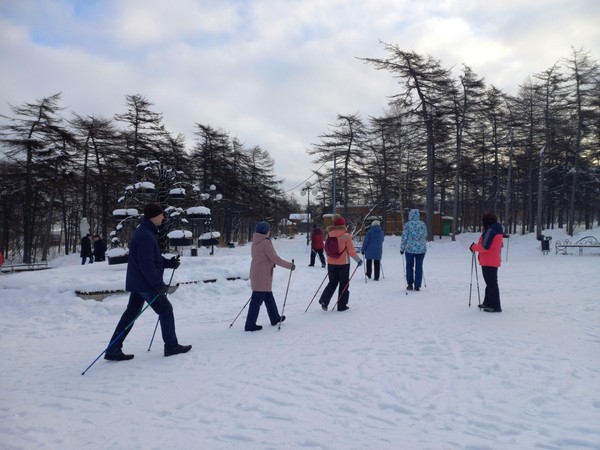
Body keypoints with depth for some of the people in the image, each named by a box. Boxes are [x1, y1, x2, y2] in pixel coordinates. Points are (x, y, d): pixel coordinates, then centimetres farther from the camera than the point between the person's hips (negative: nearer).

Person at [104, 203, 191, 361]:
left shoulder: (146, 232, 12)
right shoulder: (145, 236, -22)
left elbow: (154, 257, 19)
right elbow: (147, 264, -25)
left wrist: (169, 263, 6)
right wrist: (159, 284, -21)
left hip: (137, 282, 10)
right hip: (146, 283, -10)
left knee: (131, 314, 12)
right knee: (166, 310, 3)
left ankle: (113, 350, 16)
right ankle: (171, 346, 14)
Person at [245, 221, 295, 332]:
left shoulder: (255, 242, 8)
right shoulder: (266, 243, -18)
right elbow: (275, 258, -18)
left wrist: (271, 263, 18)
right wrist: (290, 265, -9)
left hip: (256, 273, 9)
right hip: (262, 276, -9)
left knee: (268, 296, 20)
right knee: (257, 300, -3)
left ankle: (275, 318, 34)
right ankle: (250, 325, 2)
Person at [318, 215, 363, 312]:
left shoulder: (329, 235, -2)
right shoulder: (346, 236, -14)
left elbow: (327, 249, 8)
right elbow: (351, 251, -11)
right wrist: (358, 260, 4)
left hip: (331, 263, 4)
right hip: (343, 263, -4)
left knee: (332, 282, 19)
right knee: (344, 284, 10)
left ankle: (324, 300, 2)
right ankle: (342, 306, 14)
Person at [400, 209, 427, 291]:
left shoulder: (407, 224, -7)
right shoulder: (423, 224, 2)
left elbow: (404, 238, -6)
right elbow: (425, 237, 10)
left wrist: (402, 249, 3)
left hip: (410, 249, -2)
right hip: (421, 249, 2)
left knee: (409, 266, 13)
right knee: (419, 267, 7)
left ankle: (410, 284, 13)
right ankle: (417, 286, 8)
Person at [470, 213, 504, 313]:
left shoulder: (490, 231, -17)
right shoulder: (497, 230, 15)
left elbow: (484, 247, -23)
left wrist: (473, 247, -7)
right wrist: (476, 246, 10)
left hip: (488, 262, -11)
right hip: (493, 262, 11)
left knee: (492, 284, -7)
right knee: (490, 283, 19)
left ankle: (495, 306, -4)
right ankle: (488, 303, 30)